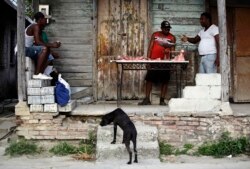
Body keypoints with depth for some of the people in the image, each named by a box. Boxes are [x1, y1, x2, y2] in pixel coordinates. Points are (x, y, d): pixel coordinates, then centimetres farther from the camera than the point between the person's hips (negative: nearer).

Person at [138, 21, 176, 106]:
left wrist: (169, 51, -21)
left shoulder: (172, 37, 5)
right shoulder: (155, 35, 8)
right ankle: (147, 99, 6)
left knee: (165, 81, 0)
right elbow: (150, 47, 5)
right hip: (153, 60, 1)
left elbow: (172, 50, 2)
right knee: (149, 79, 0)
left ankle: (162, 100, 7)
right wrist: (148, 58, -4)